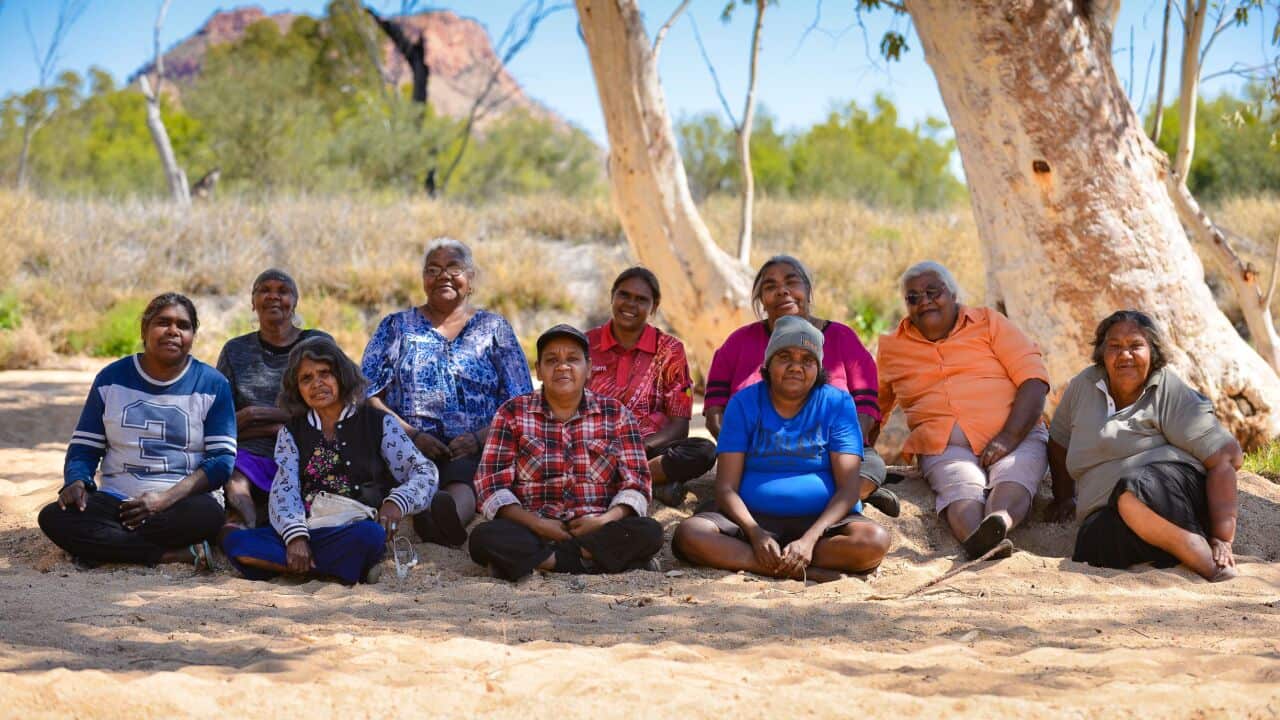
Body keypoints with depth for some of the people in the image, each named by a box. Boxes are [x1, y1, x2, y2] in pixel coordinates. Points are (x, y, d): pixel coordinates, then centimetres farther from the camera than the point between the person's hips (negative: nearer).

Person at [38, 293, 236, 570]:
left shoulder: (213, 384, 5)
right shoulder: (112, 378, 12)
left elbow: (222, 459, -3)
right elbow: (83, 447, 14)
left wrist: (166, 499, -17)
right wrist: (76, 482, -11)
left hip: (182, 501, -3)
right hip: (116, 501, 3)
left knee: (208, 514, -38)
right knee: (53, 517, -28)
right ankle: (177, 553, -29)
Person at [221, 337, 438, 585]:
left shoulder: (378, 423, 13)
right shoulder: (292, 432, 19)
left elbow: (424, 471, 6)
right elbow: (284, 489, 5)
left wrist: (396, 502, -17)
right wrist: (295, 536, -16)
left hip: (355, 529, -3)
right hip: (306, 531, 3)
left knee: (370, 535, -39)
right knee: (234, 541, -25)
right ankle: (345, 568, -26)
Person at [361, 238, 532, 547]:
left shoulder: (494, 329, 19)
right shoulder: (396, 327, 21)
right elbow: (368, 396, 10)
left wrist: (480, 437, -10)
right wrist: (412, 435, -8)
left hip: (475, 452, -1)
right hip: (408, 450, 1)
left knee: (463, 477, -39)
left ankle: (452, 514, -72)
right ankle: (447, 522, -67)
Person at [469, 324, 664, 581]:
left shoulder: (616, 414, 11)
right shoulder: (512, 414, 9)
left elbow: (635, 484, 6)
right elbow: (492, 483, 1)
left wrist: (607, 520, -14)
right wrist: (535, 523, -14)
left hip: (598, 531, 1)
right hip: (532, 531, -1)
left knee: (649, 532, -29)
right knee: (483, 537, -31)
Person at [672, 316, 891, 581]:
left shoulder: (837, 404, 2)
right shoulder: (744, 403, 4)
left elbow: (849, 487, -6)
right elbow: (726, 487, -2)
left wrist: (809, 539, -22)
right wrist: (755, 534, -22)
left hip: (821, 520, 0)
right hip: (753, 519, 0)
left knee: (874, 541, -31)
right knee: (688, 535, -29)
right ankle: (806, 571, -32)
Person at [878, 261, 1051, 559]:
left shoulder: (989, 322, 13)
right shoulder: (891, 348, 20)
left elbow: (1034, 377, 2)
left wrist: (1009, 437, -14)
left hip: (1017, 437, 0)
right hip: (945, 446, 0)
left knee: (1012, 478, -34)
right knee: (962, 487, -34)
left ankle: (1000, 522, -66)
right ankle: (977, 542, -65)